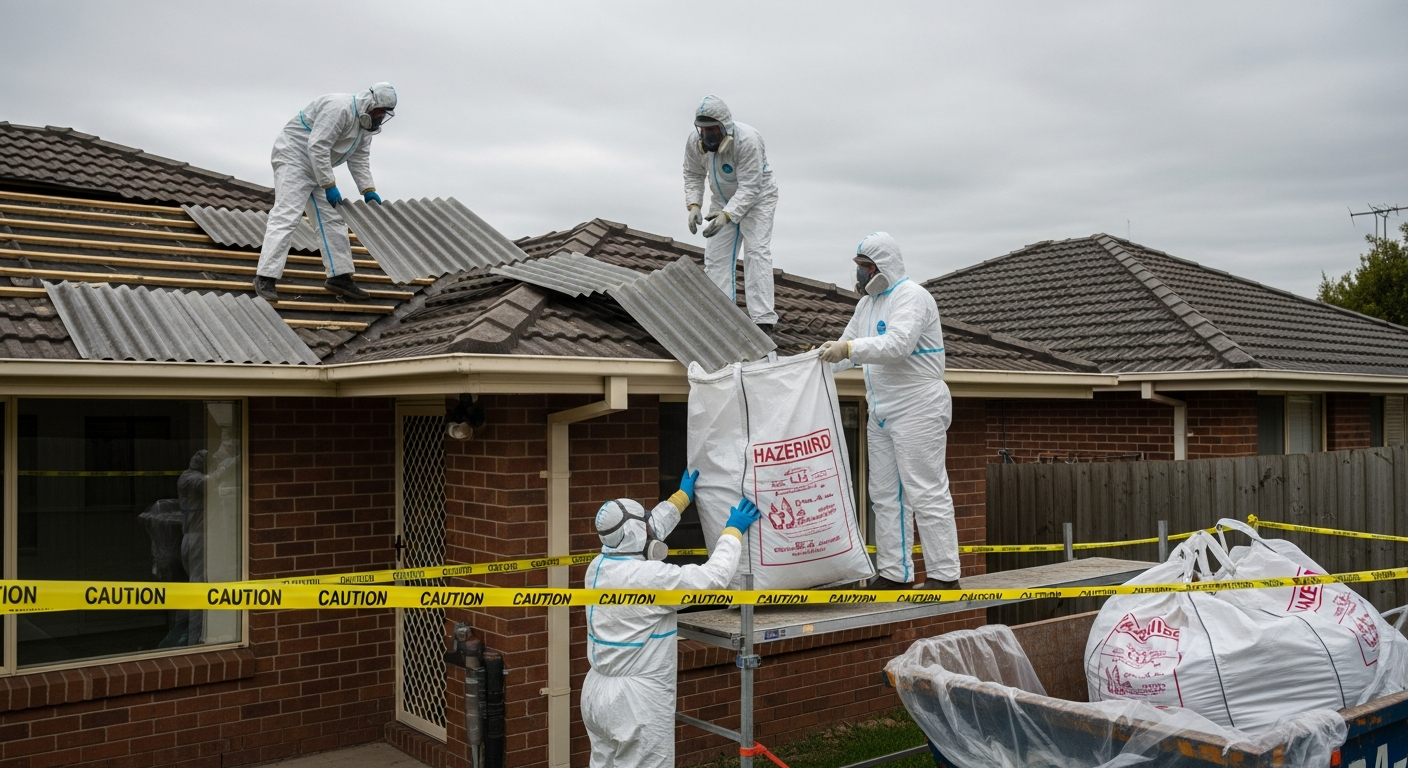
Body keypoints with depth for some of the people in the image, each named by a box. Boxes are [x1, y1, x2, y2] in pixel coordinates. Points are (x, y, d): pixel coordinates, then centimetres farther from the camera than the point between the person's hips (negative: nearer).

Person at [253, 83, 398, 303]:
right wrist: (329, 185, -28)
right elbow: (317, 147, -29)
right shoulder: (339, 107, -25)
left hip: (317, 167, 10)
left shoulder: (365, 122, 7)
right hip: (293, 158, -10)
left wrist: (368, 190, -5)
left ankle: (340, 276, 14)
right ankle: (265, 279, -19)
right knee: (286, 217, -17)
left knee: (332, 220, 8)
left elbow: (359, 159, 8)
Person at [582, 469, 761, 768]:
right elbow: (714, 577, -17)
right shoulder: (649, 577, -23)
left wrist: (682, 497, 29)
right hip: (637, 701, -9)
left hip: (599, 691, 9)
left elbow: (653, 529, 19)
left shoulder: (599, 565, 3)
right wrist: (733, 531, -2)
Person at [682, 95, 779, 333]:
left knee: (757, 252, -17)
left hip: (757, 197, -6)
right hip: (723, 201, 6)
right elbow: (693, 175, -3)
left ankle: (762, 320, -21)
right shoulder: (694, 141, -17)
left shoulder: (747, 140, -33)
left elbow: (750, 186, -34)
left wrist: (726, 215, -45)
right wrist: (694, 205, -20)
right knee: (716, 257, 0)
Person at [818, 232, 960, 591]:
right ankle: (893, 573, 17)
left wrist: (848, 349, -30)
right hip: (882, 412, 10)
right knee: (885, 494, 10)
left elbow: (898, 344, -27)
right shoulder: (867, 303, 17)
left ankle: (943, 575, -1)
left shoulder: (910, 296, -12)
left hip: (917, 409, -9)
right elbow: (848, 348, 18)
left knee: (926, 494, -7)